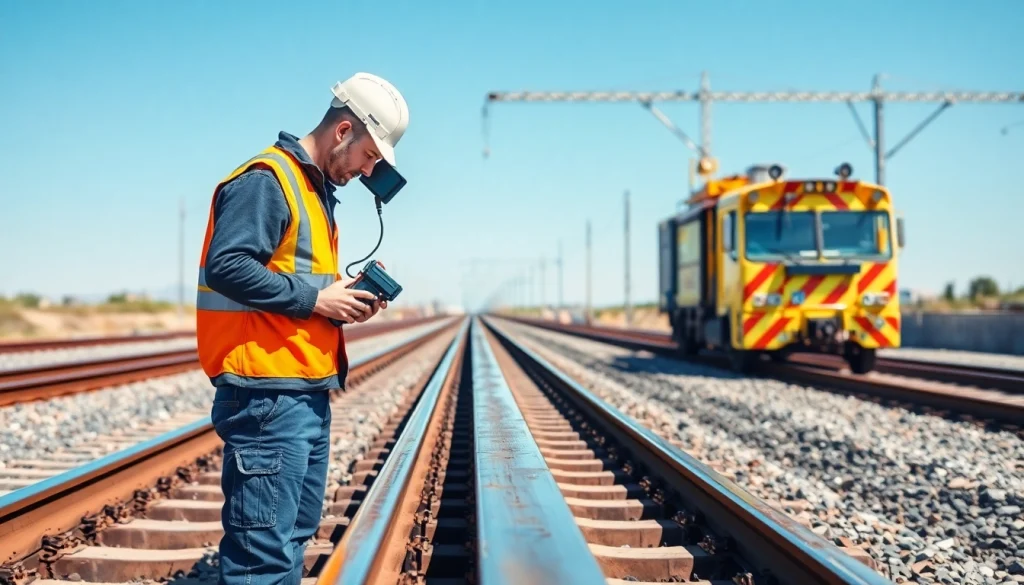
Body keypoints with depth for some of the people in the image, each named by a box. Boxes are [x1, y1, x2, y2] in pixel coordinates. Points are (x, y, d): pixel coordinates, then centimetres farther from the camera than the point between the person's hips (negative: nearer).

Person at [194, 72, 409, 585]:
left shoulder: (317, 191, 19)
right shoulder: (266, 179, -12)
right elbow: (226, 266, -23)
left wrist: (344, 300, 6)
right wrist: (313, 298, -18)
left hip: (308, 392, 11)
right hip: (266, 394, -10)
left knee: (296, 532, 18)